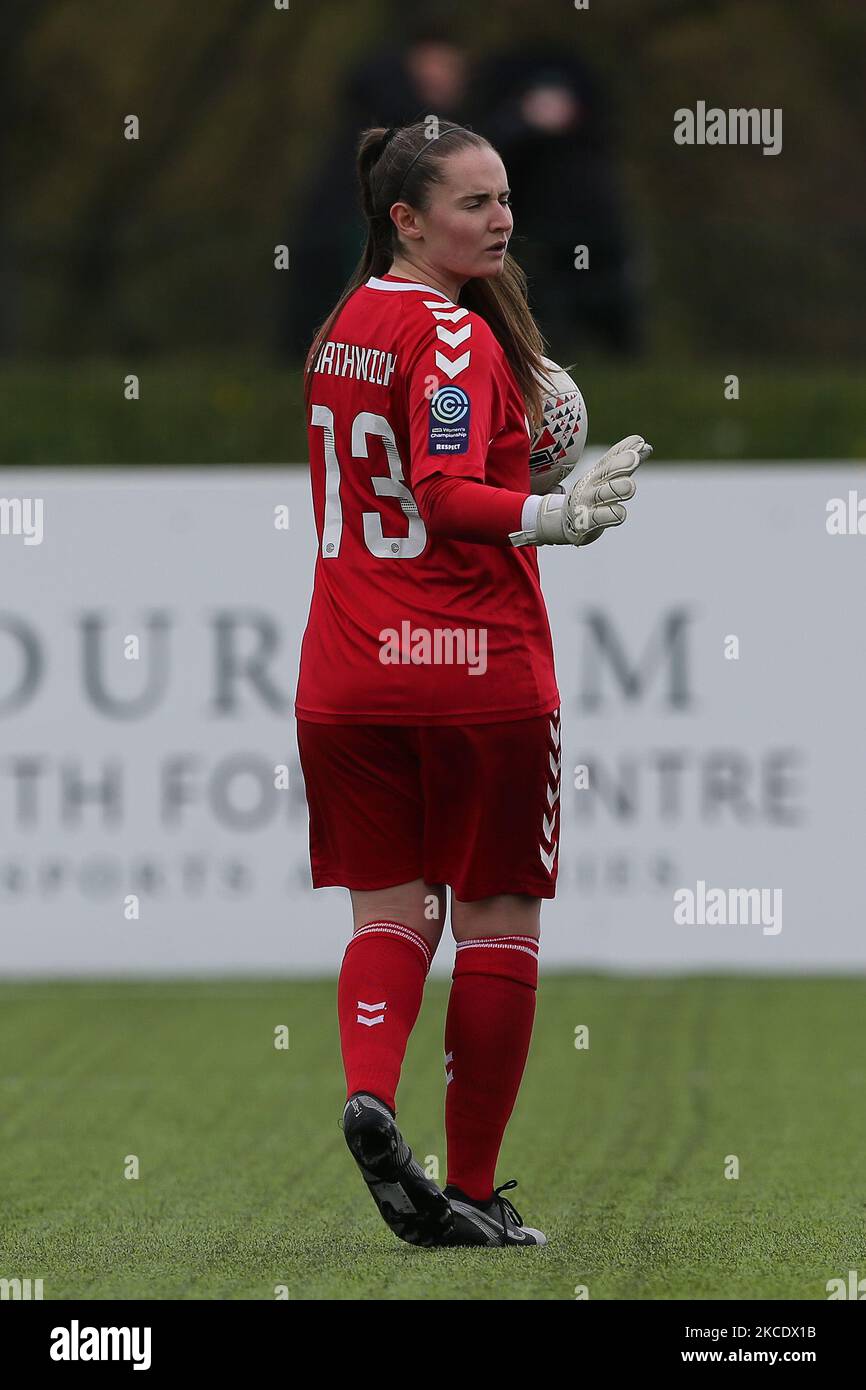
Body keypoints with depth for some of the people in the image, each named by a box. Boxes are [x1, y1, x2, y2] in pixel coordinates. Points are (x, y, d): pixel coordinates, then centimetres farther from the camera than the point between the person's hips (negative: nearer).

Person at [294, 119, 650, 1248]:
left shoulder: (344, 328, 11)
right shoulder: (454, 335, -14)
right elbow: (447, 498, -26)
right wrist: (554, 517, -39)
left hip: (345, 675, 6)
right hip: (479, 667, -6)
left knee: (390, 911, 9)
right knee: (498, 925, 5)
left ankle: (368, 1088, -21)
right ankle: (474, 1194, 8)